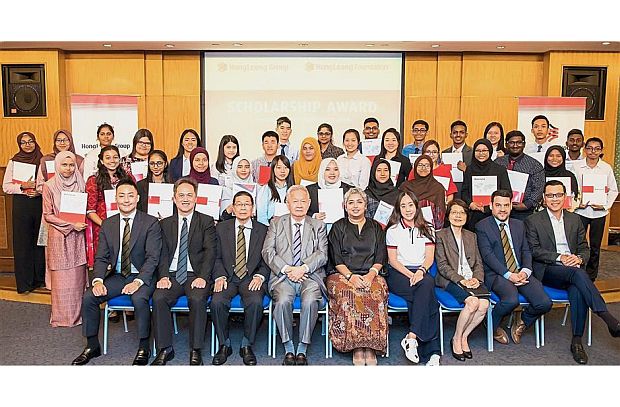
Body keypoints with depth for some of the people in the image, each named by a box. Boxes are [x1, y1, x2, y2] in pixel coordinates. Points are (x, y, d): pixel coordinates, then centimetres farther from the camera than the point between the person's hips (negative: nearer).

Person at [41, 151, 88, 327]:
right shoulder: (49, 186, -4)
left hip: (77, 236, 3)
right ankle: (61, 316, 15)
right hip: (58, 236, -3)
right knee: (61, 278, 2)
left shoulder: (80, 184, 6)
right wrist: (71, 224, -13)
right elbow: (48, 216, -5)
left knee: (78, 276, 5)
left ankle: (77, 313, 16)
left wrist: (82, 223, -2)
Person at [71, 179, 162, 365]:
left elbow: (152, 257, -13)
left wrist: (138, 281, -26)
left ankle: (143, 347, -12)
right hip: (117, 276, 5)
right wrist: (97, 280, -14)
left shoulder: (151, 223, -7)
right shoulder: (107, 224, 8)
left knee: (139, 299, -33)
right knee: (88, 297, -14)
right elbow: (101, 258, 6)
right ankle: (92, 345, 7)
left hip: (142, 276, -5)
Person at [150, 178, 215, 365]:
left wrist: (202, 277, -18)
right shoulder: (165, 223, 16)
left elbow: (210, 252, -4)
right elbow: (163, 253, 7)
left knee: (197, 299, -31)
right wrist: (163, 276, -11)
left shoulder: (206, 222, 7)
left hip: (196, 275, -2)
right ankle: (165, 349, -11)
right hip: (171, 275, 3)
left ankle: (196, 350, -18)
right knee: (158, 298, -26)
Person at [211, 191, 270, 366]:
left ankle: (247, 345, -8)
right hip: (228, 278, 1)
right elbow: (217, 257, 8)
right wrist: (220, 276, -9)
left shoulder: (263, 230, 9)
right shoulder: (222, 228, 11)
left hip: (251, 278, -1)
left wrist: (260, 276, -11)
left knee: (256, 302, -31)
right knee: (217, 302, -27)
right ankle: (224, 345, -4)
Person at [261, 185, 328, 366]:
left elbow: (322, 254, 4)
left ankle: (302, 349, -15)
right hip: (283, 275, 0)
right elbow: (268, 252, 4)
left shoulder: (318, 226, 16)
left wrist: (303, 268, -14)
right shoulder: (276, 223, 15)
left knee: (310, 301, -31)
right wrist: (286, 269, -11)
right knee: (282, 301, -30)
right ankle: (288, 349, -12)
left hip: (310, 276, 0)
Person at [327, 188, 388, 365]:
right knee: (348, 295, -34)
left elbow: (380, 257, 10)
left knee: (375, 294, -33)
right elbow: (336, 259, 4)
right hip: (342, 274, -1)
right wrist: (350, 275, -13)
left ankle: (371, 345, -27)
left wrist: (371, 274, -9)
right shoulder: (338, 227, 14)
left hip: (370, 275, 1)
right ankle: (356, 346, -27)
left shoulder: (375, 227, 19)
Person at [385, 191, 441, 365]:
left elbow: (429, 257, 6)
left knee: (427, 283, -36)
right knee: (428, 298, -31)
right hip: (398, 274, -2)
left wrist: (421, 271, -16)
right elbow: (393, 260, 2)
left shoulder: (427, 229, 16)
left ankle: (411, 338, -38)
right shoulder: (393, 230, 10)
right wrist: (410, 275, -14)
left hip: (421, 272, 2)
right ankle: (432, 351, -32)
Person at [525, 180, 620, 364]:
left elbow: (584, 247, 17)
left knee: (577, 292, -31)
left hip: (573, 270, 3)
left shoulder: (575, 219, 19)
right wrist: (559, 258, -15)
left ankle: (577, 342, -21)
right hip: (547, 272, -3)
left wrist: (579, 258, -7)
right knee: (577, 273, -34)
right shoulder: (533, 221, 6)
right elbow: (534, 250, -3)